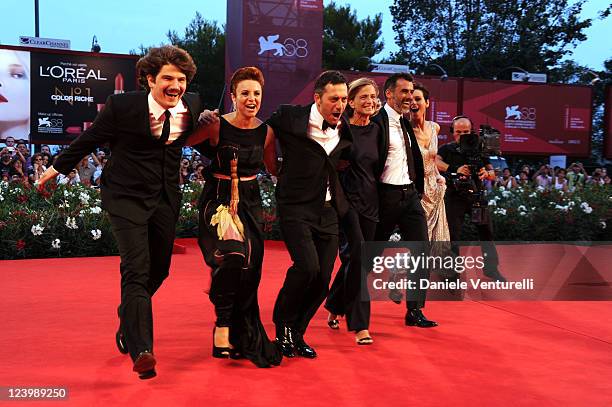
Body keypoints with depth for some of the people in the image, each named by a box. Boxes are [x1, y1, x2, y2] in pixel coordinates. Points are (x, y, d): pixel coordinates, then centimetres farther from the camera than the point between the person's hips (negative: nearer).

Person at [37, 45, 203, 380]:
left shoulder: (192, 106, -5)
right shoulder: (122, 106, -16)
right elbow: (90, 139, -1)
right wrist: (58, 167, 9)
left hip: (166, 199, 5)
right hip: (127, 198, -5)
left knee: (158, 270, 14)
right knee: (136, 269, -18)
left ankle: (128, 327, 40)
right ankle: (141, 351, -20)